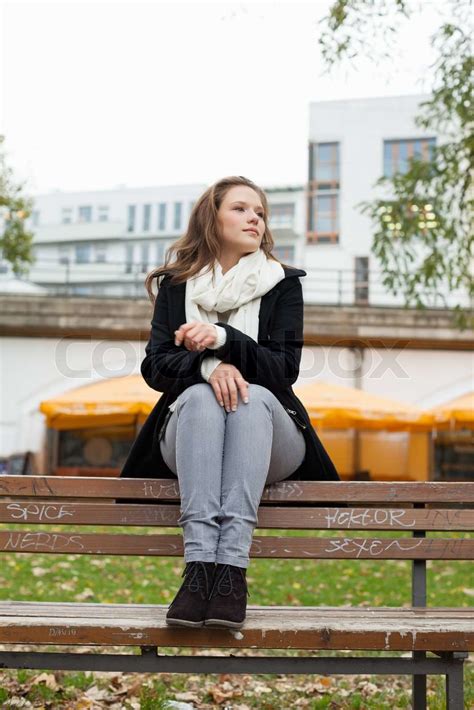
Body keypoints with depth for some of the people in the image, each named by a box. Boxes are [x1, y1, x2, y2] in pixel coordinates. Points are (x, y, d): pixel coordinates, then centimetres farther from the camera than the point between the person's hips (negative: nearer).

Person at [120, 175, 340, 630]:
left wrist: (223, 338, -20)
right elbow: (155, 366, -1)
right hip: (188, 430, 0)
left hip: (271, 440, 0)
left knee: (254, 397, -33)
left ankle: (232, 566, -46)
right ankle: (199, 564, -47)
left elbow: (285, 368, -4)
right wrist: (208, 364, -23)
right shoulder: (176, 285, 11)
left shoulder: (283, 283, 8)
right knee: (200, 395, -33)